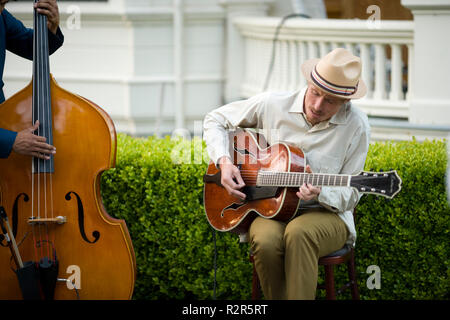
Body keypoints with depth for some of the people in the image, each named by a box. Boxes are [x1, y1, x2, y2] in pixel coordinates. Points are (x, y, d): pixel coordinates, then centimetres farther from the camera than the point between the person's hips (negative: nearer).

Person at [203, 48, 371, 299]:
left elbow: (350, 196, -2)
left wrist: (319, 194, -24)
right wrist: (224, 162, -5)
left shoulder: (356, 126, -7)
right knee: (266, 241, -35)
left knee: (299, 233, -38)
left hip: (327, 214, -2)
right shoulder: (274, 105, -3)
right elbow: (215, 120, 12)